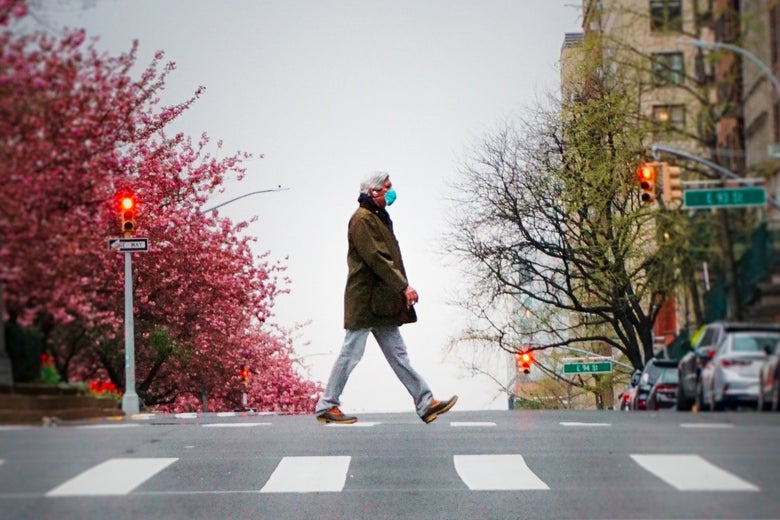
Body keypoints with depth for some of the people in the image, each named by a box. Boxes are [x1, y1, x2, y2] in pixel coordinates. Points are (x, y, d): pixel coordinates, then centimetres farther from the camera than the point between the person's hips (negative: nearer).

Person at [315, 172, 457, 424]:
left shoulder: (378, 218, 20)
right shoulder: (362, 219, -12)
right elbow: (376, 258, -19)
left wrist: (402, 288, 12)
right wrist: (404, 286, -19)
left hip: (382, 303, 10)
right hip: (365, 300, -10)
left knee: (397, 354, 7)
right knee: (351, 353, -4)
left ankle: (426, 404, 6)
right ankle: (326, 406, 4)